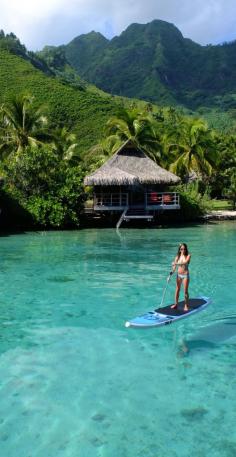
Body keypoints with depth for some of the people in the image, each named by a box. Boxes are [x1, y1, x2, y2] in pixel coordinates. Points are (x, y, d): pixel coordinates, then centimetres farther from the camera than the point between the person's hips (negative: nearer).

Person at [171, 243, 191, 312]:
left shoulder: (188, 256, -7)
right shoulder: (177, 257, 1)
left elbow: (185, 262, -27)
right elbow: (174, 267, -1)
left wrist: (176, 263, -32)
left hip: (185, 275, -3)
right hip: (179, 274, 3)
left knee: (185, 291, 1)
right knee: (177, 290, 9)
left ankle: (186, 305, 12)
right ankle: (176, 304, 19)